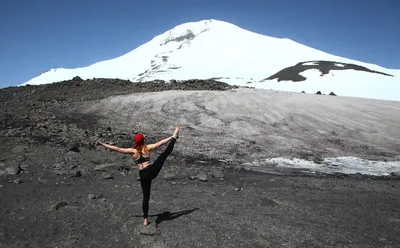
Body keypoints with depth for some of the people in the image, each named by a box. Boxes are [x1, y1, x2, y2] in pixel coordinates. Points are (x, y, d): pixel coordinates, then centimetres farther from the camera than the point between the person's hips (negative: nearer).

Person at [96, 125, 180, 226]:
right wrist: (171, 137, 17)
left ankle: (145, 219, 19)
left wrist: (102, 144, 0)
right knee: (166, 152, 10)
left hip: (143, 175, 1)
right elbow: (160, 142, 7)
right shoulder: (147, 147, 2)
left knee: (145, 196, 12)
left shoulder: (133, 151, -1)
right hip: (152, 171, -1)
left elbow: (117, 149, -4)